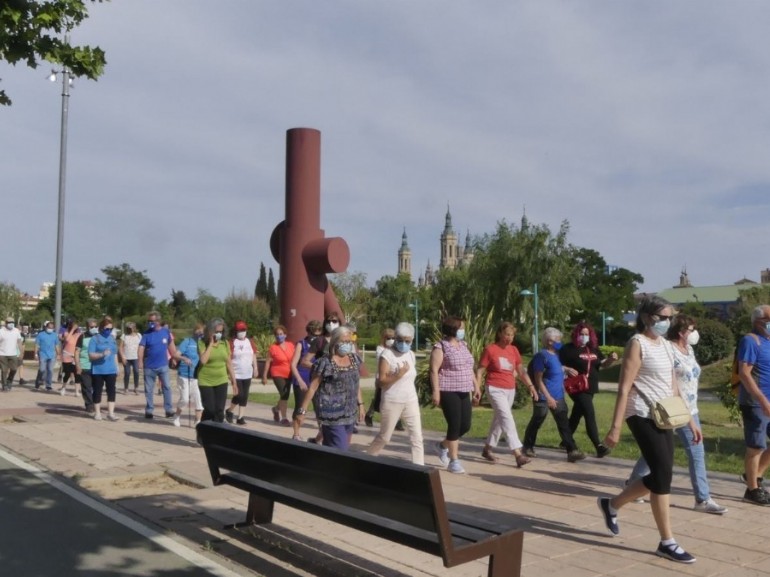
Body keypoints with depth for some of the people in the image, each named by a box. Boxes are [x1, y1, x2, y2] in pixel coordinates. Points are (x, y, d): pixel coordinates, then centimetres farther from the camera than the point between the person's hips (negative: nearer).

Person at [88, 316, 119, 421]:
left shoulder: (112, 338, 11)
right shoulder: (95, 338, -5)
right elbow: (91, 355, -11)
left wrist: (116, 369, 15)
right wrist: (102, 354, -27)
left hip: (111, 370, 4)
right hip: (98, 371, -4)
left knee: (111, 391, -3)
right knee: (97, 391, 6)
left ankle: (110, 413, -3)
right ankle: (97, 412, 15)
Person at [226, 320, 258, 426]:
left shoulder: (250, 342, 7)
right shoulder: (232, 343, -9)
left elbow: (254, 355, 13)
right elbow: (229, 358, -11)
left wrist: (255, 368, 7)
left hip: (247, 374, 5)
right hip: (236, 374, -5)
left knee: (245, 396, 6)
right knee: (239, 395, -11)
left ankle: (240, 417, 13)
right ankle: (229, 411, 15)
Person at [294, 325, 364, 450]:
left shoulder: (354, 360, 8)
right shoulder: (325, 363, -12)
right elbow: (312, 388, -9)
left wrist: (360, 404, 15)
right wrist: (302, 410, -9)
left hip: (350, 414, 7)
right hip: (332, 415, -6)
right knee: (340, 450, -10)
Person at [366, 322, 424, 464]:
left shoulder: (411, 355, 8)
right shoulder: (387, 354, -12)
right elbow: (381, 382, -16)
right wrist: (399, 374, -26)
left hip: (411, 401, 6)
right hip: (392, 402, -6)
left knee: (417, 438, 0)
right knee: (384, 437, 8)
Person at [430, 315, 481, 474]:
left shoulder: (463, 345, 15)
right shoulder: (440, 347, -8)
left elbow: (469, 368, 21)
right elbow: (434, 370, -13)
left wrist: (476, 386, 16)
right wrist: (435, 391, -19)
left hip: (464, 391, 8)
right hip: (448, 391, -8)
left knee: (465, 425, 6)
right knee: (455, 426, -6)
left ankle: (442, 446, 29)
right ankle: (454, 461, 6)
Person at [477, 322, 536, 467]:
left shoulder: (514, 350, 8)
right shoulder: (490, 350, -8)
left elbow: (521, 371, 12)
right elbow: (480, 371, -6)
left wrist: (530, 386, 0)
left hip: (510, 390, 6)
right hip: (495, 389, -6)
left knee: (499, 420, 15)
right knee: (507, 419, -16)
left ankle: (487, 449, 30)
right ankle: (518, 455, -21)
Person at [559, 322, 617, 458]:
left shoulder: (593, 349, 10)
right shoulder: (568, 349, -9)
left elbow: (603, 364, 15)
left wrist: (611, 359, -5)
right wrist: (567, 370, -26)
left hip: (590, 388, 7)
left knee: (577, 415, 18)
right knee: (590, 415, -15)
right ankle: (599, 446, -19)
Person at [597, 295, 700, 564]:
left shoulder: (666, 345, 15)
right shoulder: (637, 343, -9)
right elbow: (624, 388, -14)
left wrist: (689, 419, 18)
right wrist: (615, 427, -18)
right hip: (643, 416, -8)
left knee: (659, 476, 10)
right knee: (663, 475, -8)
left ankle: (611, 504, 31)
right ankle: (667, 542, 3)